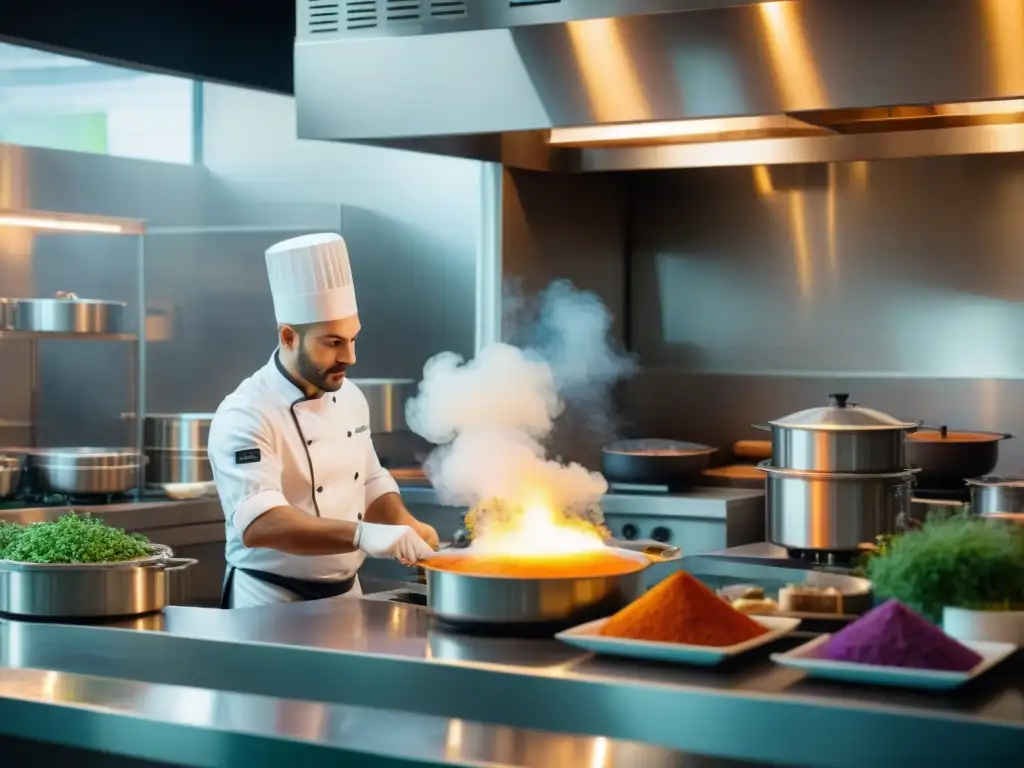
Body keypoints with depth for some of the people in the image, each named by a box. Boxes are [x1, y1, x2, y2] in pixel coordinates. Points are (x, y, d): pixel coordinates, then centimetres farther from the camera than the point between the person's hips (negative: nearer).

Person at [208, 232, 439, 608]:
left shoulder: (350, 397, 4)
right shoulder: (245, 416, -20)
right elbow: (259, 525, -34)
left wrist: (404, 524, -6)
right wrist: (363, 534, -45)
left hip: (345, 595, 7)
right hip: (271, 605, -7)